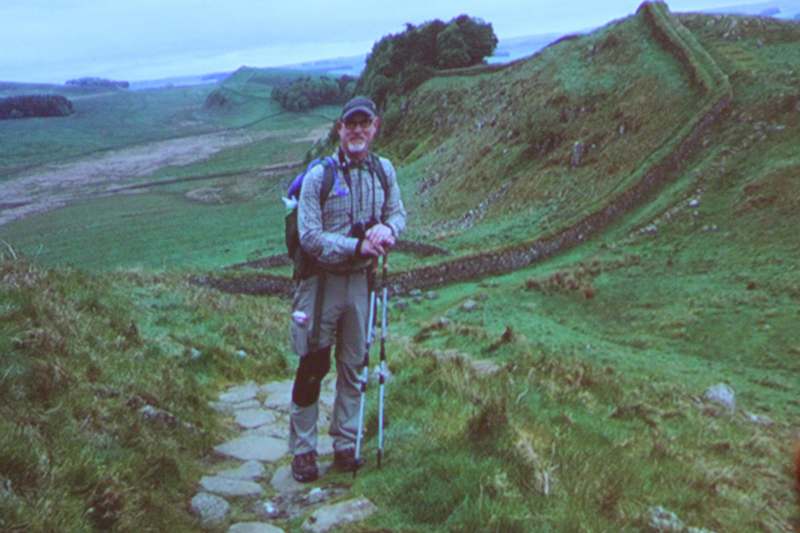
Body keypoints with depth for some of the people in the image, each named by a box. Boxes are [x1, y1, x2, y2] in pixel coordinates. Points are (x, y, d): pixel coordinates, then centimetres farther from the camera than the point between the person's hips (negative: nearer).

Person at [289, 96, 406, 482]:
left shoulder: (384, 170, 3)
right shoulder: (319, 176, -11)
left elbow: (398, 214, 10)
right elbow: (310, 237, -16)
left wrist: (387, 229, -14)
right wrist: (357, 247, -24)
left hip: (360, 280, 4)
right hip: (322, 280, -4)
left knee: (353, 366, 12)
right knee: (313, 367, 2)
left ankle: (345, 446, 26)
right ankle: (302, 449, 17)